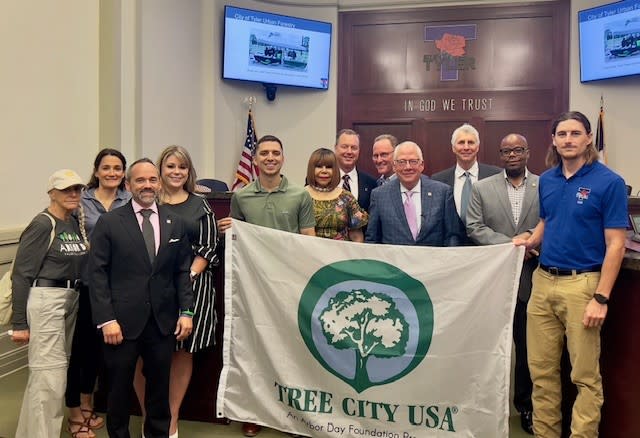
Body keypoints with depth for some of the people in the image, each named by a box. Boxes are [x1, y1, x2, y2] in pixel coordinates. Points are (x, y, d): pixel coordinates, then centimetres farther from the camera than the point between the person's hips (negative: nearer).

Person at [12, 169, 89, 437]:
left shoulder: (77, 223, 8)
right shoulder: (42, 225, -11)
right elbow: (21, 274, -12)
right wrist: (19, 323, -13)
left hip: (73, 299, 8)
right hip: (46, 300, -7)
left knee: (61, 367, 16)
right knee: (50, 373, -6)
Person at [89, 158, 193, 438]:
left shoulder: (175, 223, 6)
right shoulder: (109, 223, -3)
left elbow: (182, 271, 8)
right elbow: (97, 274, -6)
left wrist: (186, 311, 0)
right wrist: (106, 319, -12)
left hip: (163, 321, 3)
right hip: (122, 321, -2)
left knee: (159, 386, 15)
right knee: (119, 388, 12)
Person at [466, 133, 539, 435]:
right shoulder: (482, 188, 3)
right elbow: (474, 228, -5)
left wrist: (531, 237, -20)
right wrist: (510, 244, -14)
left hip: (530, 278, 0)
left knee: (528, 347, 10)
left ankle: (525, 406, 28)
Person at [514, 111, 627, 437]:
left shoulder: (609, 182, -7)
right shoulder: (546, 180, 9)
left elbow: (615, 245, -10)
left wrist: (601, 298, -15)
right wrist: (531, 241, 4)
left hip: (582, 283, -5)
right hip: (543, 280, 5)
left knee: (585, 374, 4)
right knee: (541, 368, 12)